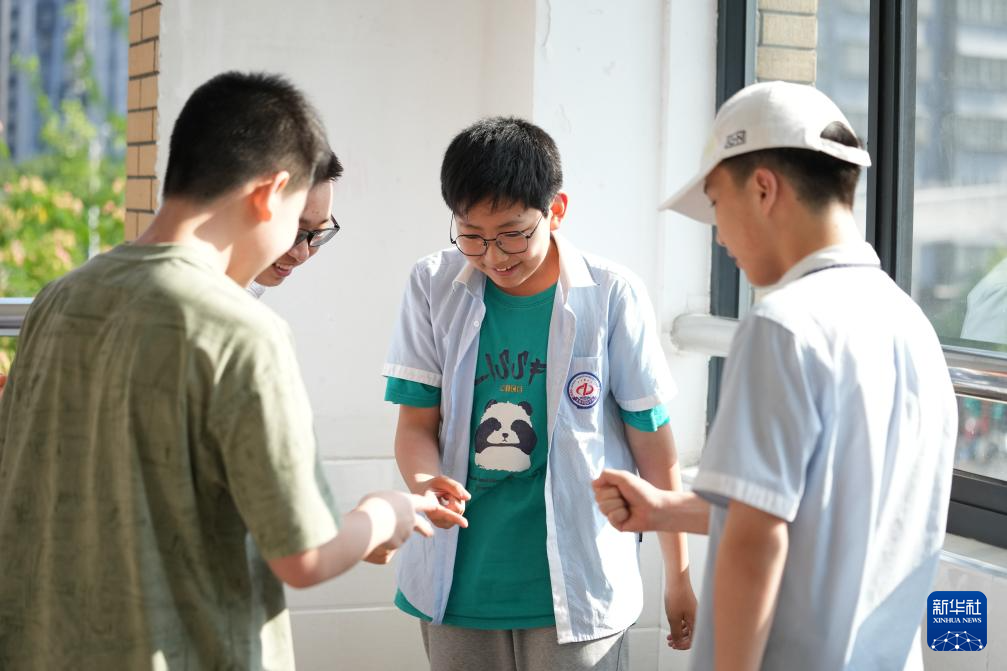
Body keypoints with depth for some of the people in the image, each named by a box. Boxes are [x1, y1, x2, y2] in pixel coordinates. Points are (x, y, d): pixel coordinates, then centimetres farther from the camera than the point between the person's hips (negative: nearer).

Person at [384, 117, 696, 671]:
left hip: (576, 596, -2)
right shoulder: (434, 287, -1)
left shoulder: (612, 296, -8)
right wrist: (424, 482, -20)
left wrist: (679, 578, 3)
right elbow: (417, 422, 3)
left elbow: (653, 444, -2)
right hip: (459, 590, 3)